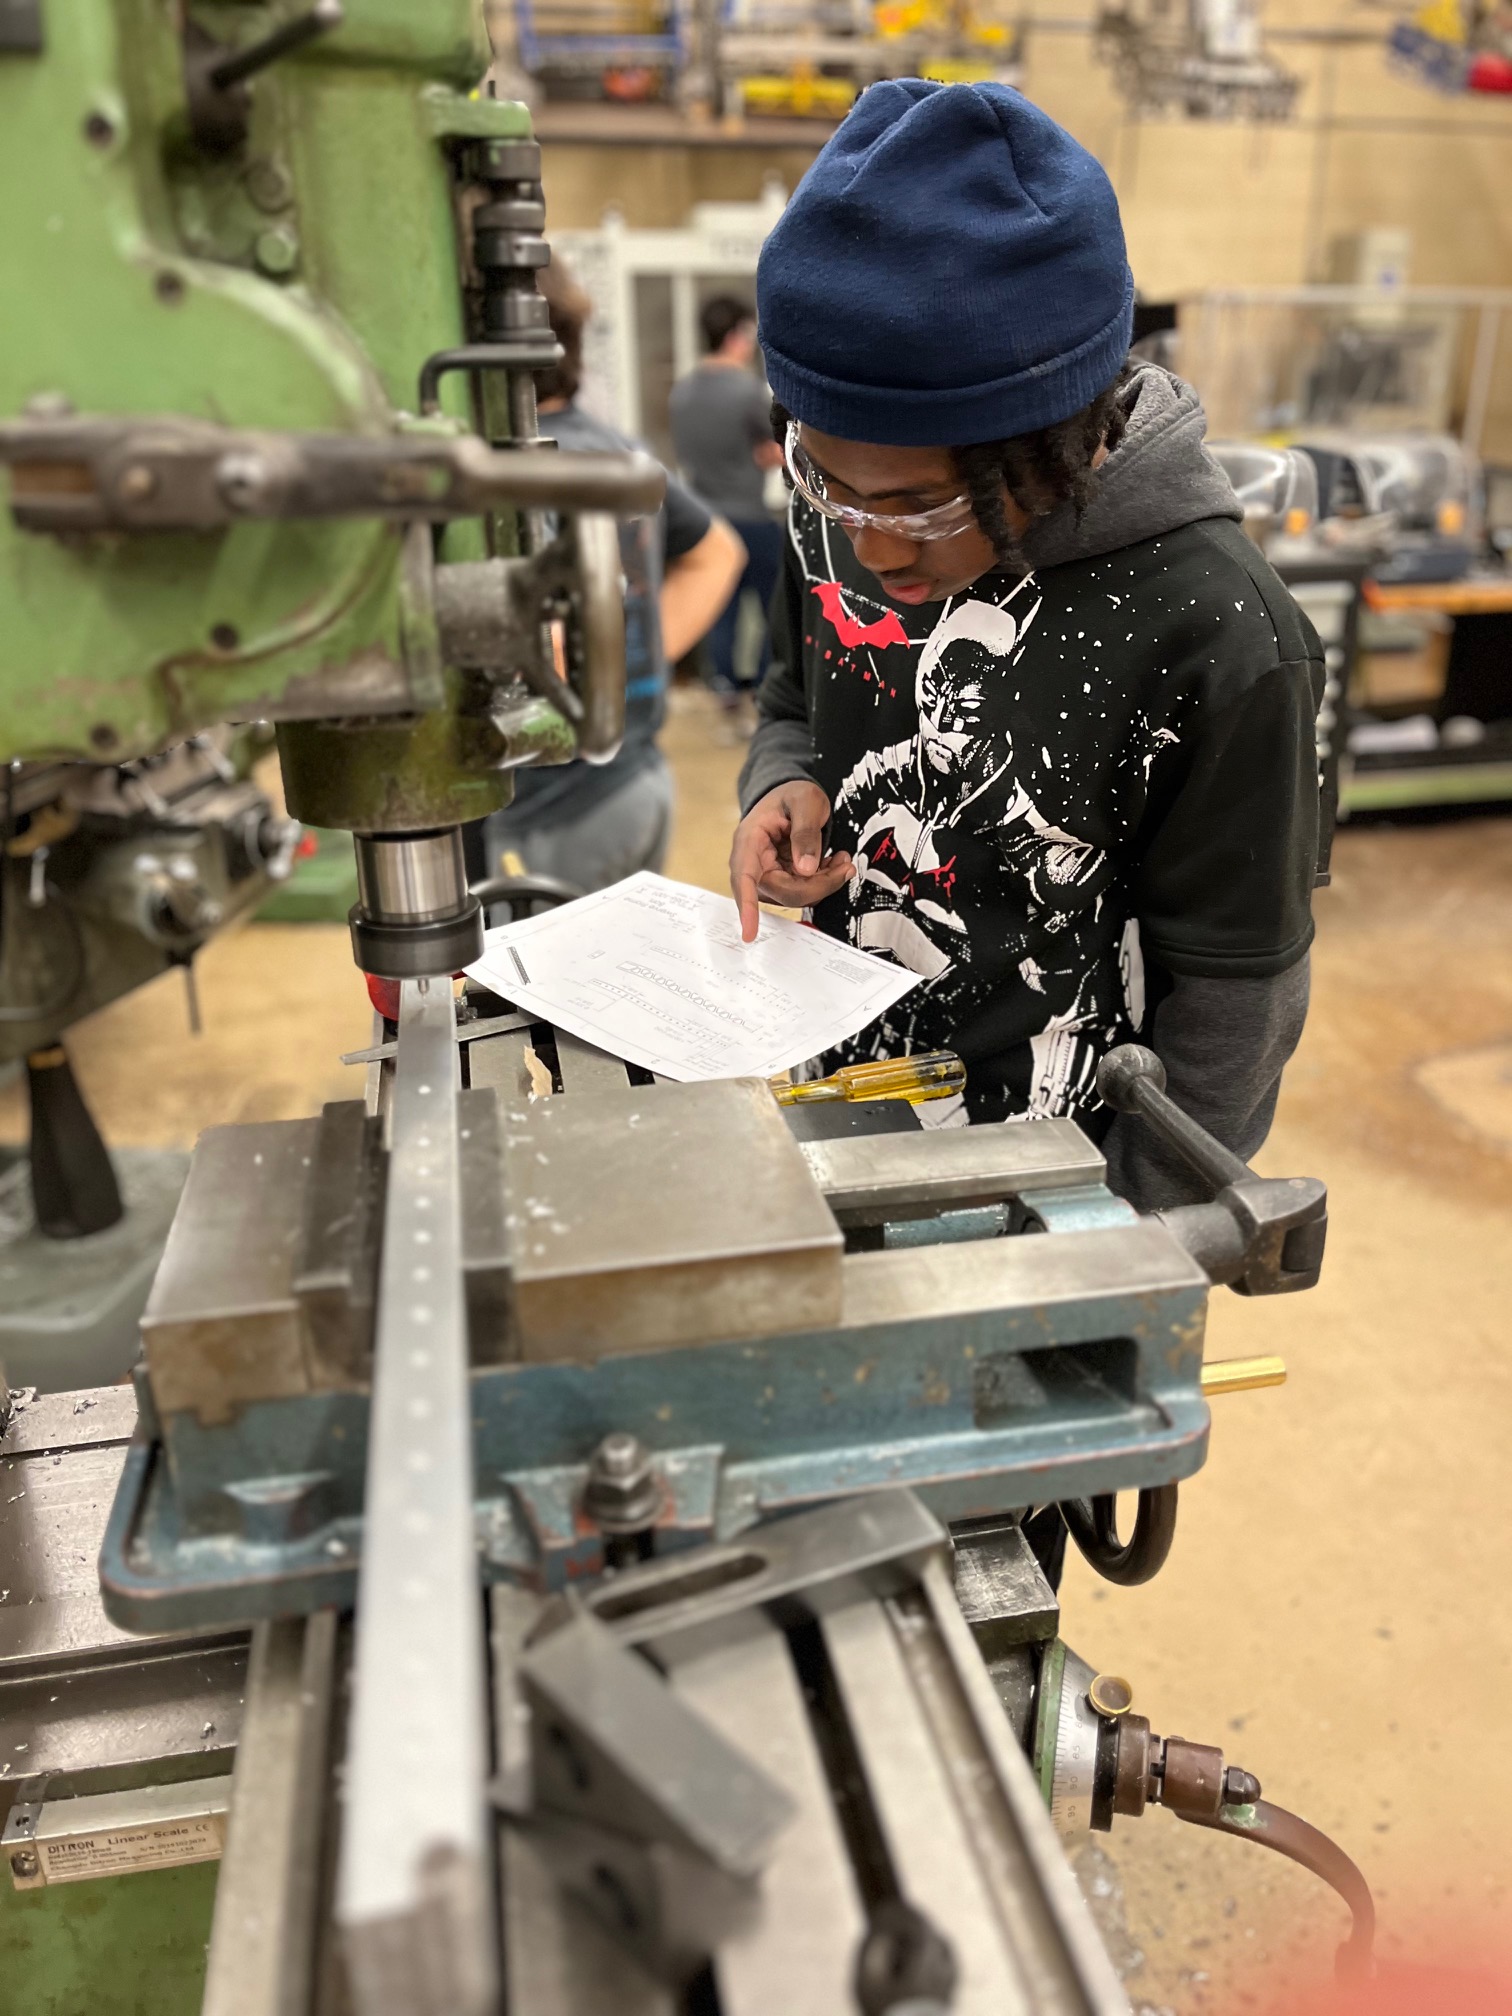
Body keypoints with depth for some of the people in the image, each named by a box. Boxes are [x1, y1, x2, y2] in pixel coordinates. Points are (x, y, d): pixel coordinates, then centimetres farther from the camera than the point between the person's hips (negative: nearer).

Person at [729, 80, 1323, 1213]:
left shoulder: (1216, 643, -26)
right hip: (836, 1111, 6)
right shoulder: (842, 503, -10)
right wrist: (785, 785, -13)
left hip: (1046, 1169, -5)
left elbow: (1234, 991, -17)